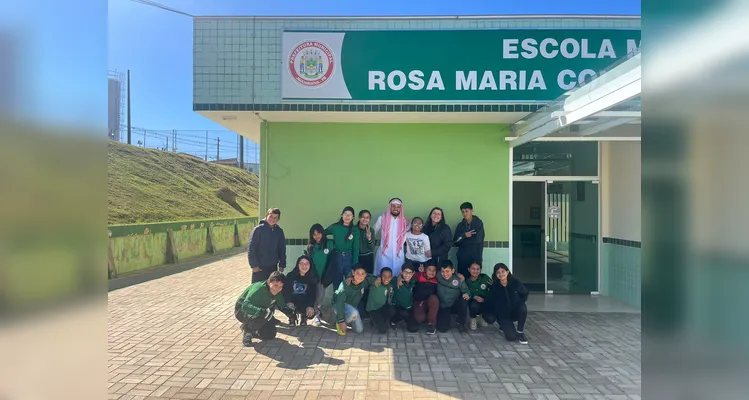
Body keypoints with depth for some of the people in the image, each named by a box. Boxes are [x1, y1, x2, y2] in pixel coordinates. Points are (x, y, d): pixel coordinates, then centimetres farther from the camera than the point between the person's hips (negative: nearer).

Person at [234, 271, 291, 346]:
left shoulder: (277, 293, -13)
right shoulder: (258, 288, -35)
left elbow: (282, 306, 0)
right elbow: (245, 305, -46)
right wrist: (263, 311, -59)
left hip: (259, 312, 7)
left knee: (270, 334, 1)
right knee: (260, 318, -37)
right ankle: (246, 331, -6)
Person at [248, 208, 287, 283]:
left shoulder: (279, 231, 4)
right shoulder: (258, 229, -9)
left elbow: (282, 249, 10)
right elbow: (251, 248, -10)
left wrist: (282, 265, 6)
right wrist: (254, 265, -14)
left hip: (273, 267, 4)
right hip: (259, 268, -4)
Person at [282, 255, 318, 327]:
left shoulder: (313, 278, -4)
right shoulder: (290, 275, -6)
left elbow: (313, 294, -6)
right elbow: (285, 291, -11)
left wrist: (311, 306, -24)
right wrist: (289, 302, -29)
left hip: (305, 303, 0)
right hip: (291, 301, 0)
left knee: (311, 313, -28)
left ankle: (303, 317, 14)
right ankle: (292, 317, 8)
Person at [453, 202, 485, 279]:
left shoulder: (479, 223, -2)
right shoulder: (460, 225, 9)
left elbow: (478, 239, -13)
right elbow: (455, 242, 4)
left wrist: (462, 239, -3)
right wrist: (464, 235, -12)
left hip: (475, 257, -3)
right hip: (462, 258, 3)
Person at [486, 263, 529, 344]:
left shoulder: (515, 282, -11)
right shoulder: (494, 287, -11)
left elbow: (525, 294, 5)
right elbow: (491, 303, -2)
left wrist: (520, 302, -12)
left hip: (515, 311, 1)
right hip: (503, 315, -1)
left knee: (523, 307, -33)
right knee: (512, 337, -20)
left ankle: (520, 332, -10)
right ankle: (504, 326, 17)